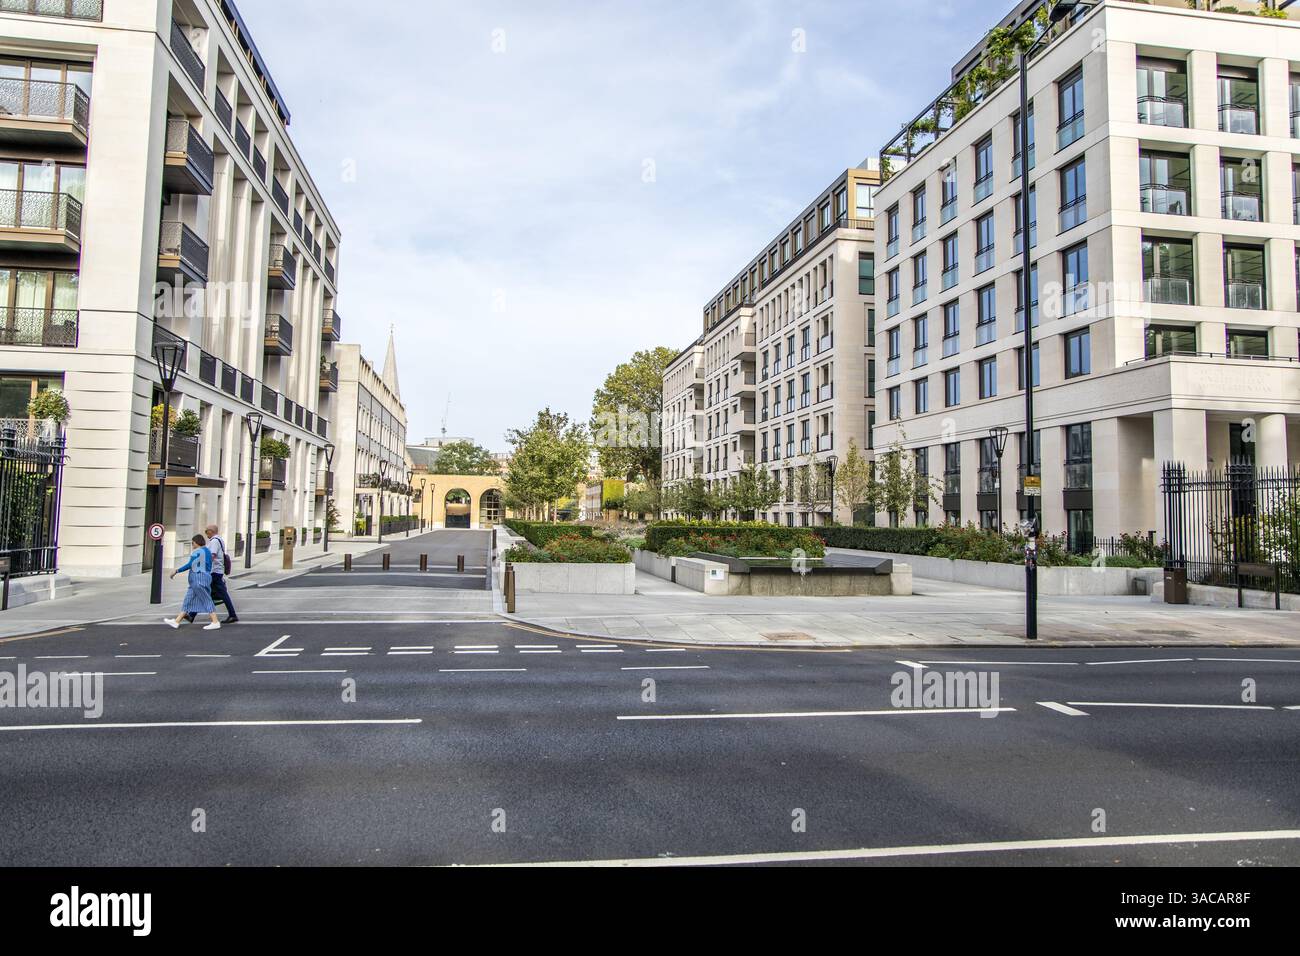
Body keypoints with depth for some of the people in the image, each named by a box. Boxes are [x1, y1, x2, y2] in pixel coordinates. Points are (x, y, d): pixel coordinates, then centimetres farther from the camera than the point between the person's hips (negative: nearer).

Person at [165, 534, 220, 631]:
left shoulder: (197, 551, -12)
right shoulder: (207, 551, 16)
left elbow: (189, 565, -15)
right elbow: (209, 568, 18)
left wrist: (176, 571, -7)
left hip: (198, 578, -10)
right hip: (205, 577, 10)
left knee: (206, 600, -9)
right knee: (188, 600, 12)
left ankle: (216, 623, -10)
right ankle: (176, 621, 16)